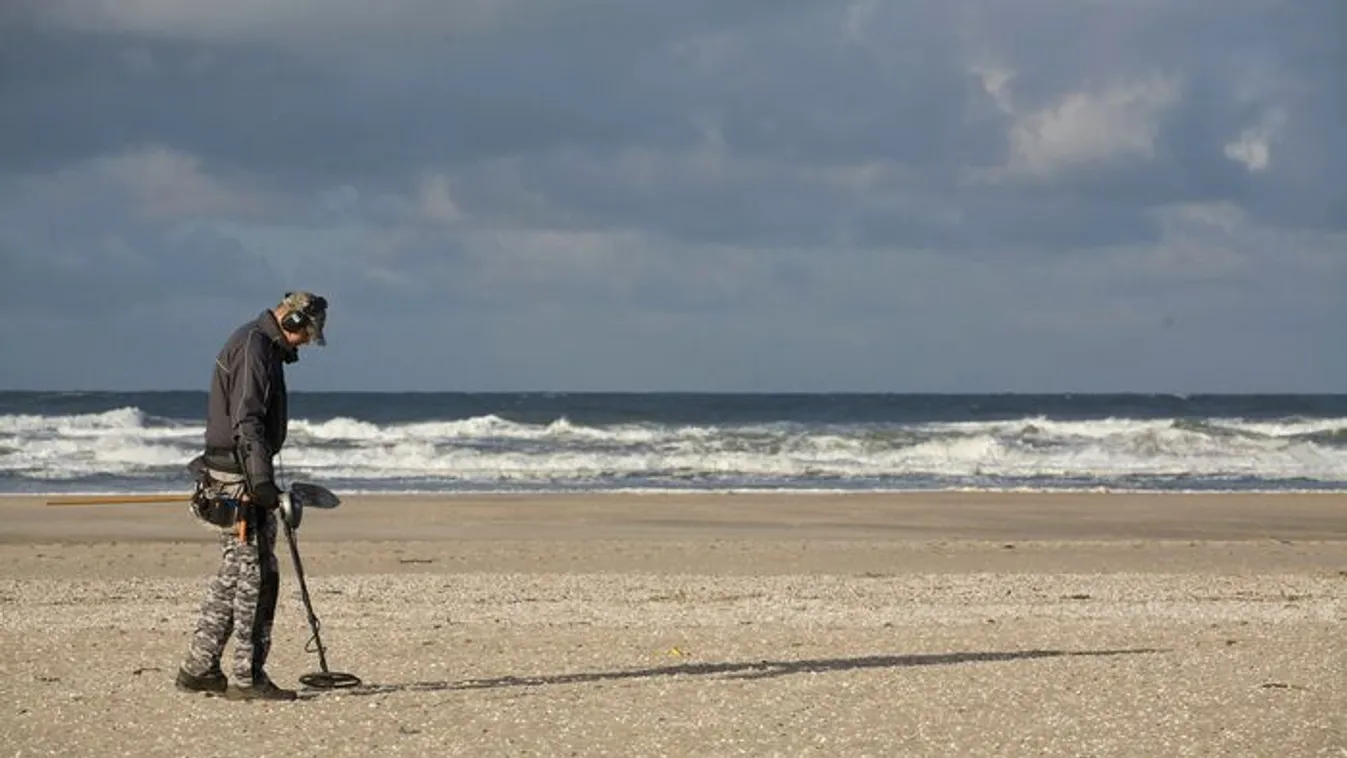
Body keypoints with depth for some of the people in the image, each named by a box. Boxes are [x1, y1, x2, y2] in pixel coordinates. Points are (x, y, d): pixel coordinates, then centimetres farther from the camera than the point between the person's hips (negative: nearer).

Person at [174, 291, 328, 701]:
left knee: (234, 573, 14)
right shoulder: (254, 347, -14)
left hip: (239, 477, 11)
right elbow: (246, 421, -22)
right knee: (254, 574, -8)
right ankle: (247, 678, -6)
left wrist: (262, 479, 28)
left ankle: (199, 668, 17)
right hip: (238, 478, -11)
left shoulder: (263, 346, 19)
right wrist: (262, 482, -25)